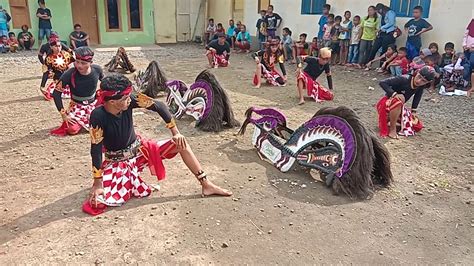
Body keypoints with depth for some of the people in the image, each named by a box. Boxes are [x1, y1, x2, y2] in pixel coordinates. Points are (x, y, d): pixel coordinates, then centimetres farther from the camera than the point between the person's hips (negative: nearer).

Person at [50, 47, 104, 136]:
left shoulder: (97, 69, -13)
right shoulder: (70, 74, -22)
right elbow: (56, 93, -16)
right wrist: (63, 114, -19)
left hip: (93, 104, 3)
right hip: (77, 106, -2)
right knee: (72, 129, -23)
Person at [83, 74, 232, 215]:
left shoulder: (129, 100, -19)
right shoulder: (98, 116, -27)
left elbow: (159, 106, -11)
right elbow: (96, 149, -23)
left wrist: (175, 133, -11)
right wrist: (97, 182, -24)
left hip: (140, 148, 4)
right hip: (117, 161, -3)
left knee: (181, 143, -9)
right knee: (100, 200, -24)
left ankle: (206, 185, 0)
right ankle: (128, 181, 8)